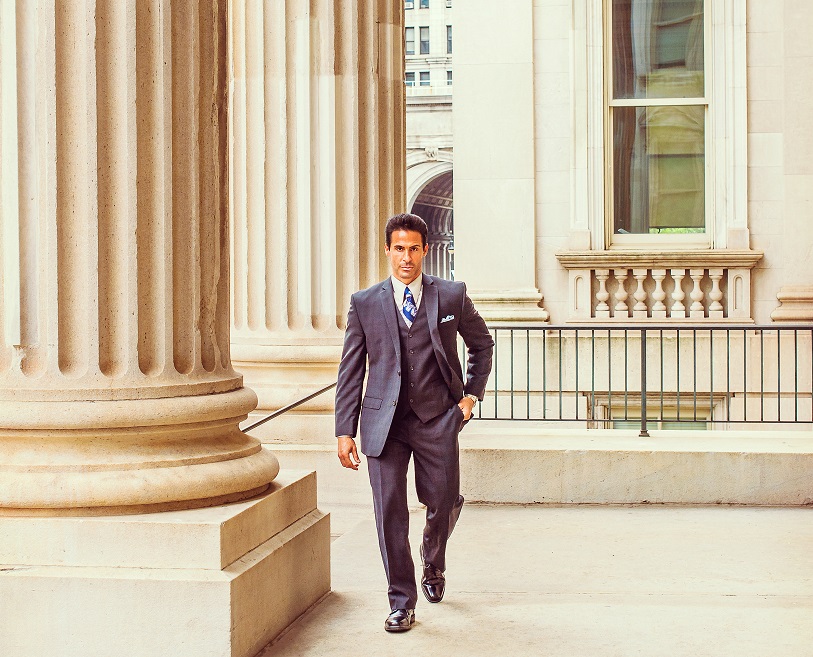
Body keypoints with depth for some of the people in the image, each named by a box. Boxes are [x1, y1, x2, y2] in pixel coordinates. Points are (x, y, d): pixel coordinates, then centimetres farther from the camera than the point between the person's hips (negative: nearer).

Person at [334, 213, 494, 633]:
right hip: (385, 420, 0)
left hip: (437, 418, 0)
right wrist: (344, 431, -1)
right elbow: (350, 370, 4)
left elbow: (482, 344, 19)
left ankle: (433, 563, 39)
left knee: (443, 504, 5)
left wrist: (472, 393, 10)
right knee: (389, 512, -3)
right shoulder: (364, 303, 3)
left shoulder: (452, 296, 3)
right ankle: (402, 602, 9)